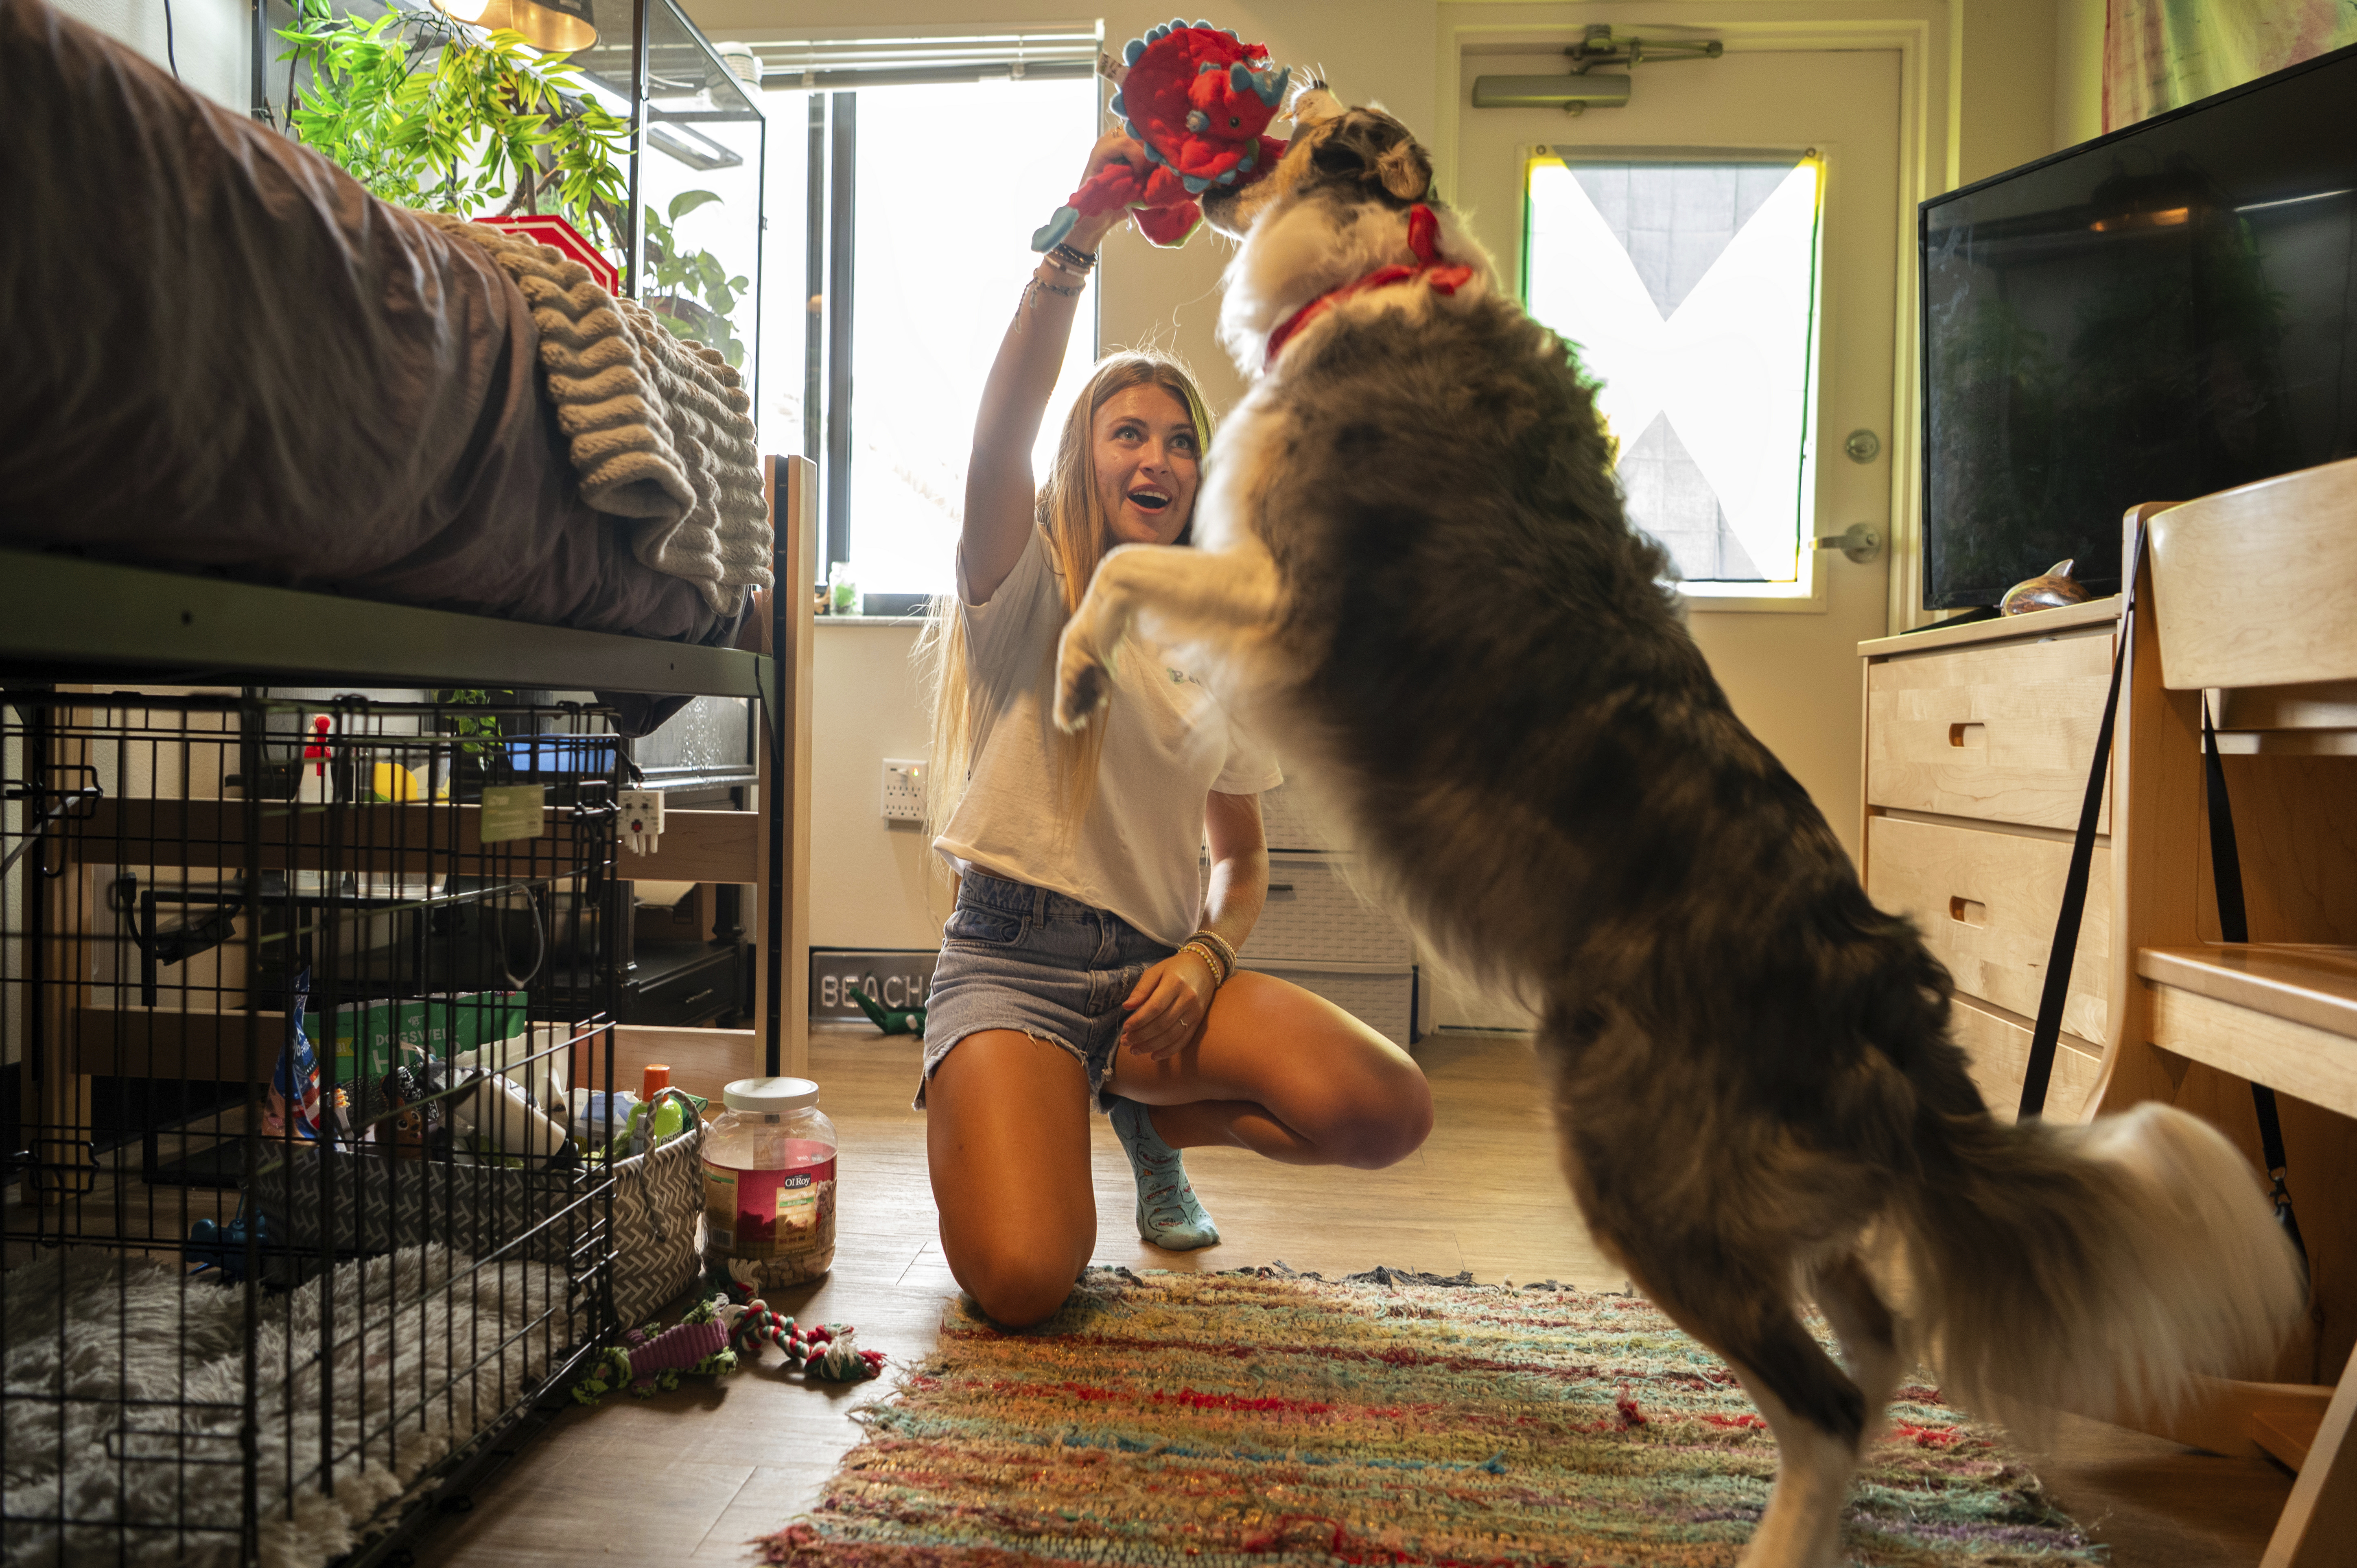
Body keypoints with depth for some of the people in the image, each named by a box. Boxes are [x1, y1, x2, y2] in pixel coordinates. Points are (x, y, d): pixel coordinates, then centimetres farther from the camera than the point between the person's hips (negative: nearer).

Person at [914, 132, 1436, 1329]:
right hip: (1014, 958, -3)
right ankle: (1034, 1126, 13)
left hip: (1164, 960, 4)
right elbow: (999, 438, -19)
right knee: (1021, 1282, -24)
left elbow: (1242, 857, 16)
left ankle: (1144, 1102, 9)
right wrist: (1076, 243, -29)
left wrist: (1207, 956, -4)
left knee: (1391, 1114, -20)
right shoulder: (1028, 592, 2)